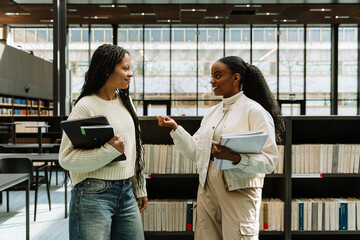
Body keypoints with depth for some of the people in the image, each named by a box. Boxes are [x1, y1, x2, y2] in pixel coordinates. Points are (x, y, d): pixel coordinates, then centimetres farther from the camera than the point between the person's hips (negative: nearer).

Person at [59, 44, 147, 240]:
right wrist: (110, 150, -22)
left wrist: (139, 189, 17)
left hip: (126, 192, 6)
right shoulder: (85, 106, -11)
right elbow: (66, 158, -15)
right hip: (93, 194, -6)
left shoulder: (126, 102, 9)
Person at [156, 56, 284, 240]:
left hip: (239, 191, -6)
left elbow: (269, 161, -14)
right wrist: (175, 128, 1)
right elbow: (195, 152, 10)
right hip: (207, 190, 6)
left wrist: (235, 157, -29)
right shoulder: (212, 112, 14)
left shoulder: (255, 111, -8)